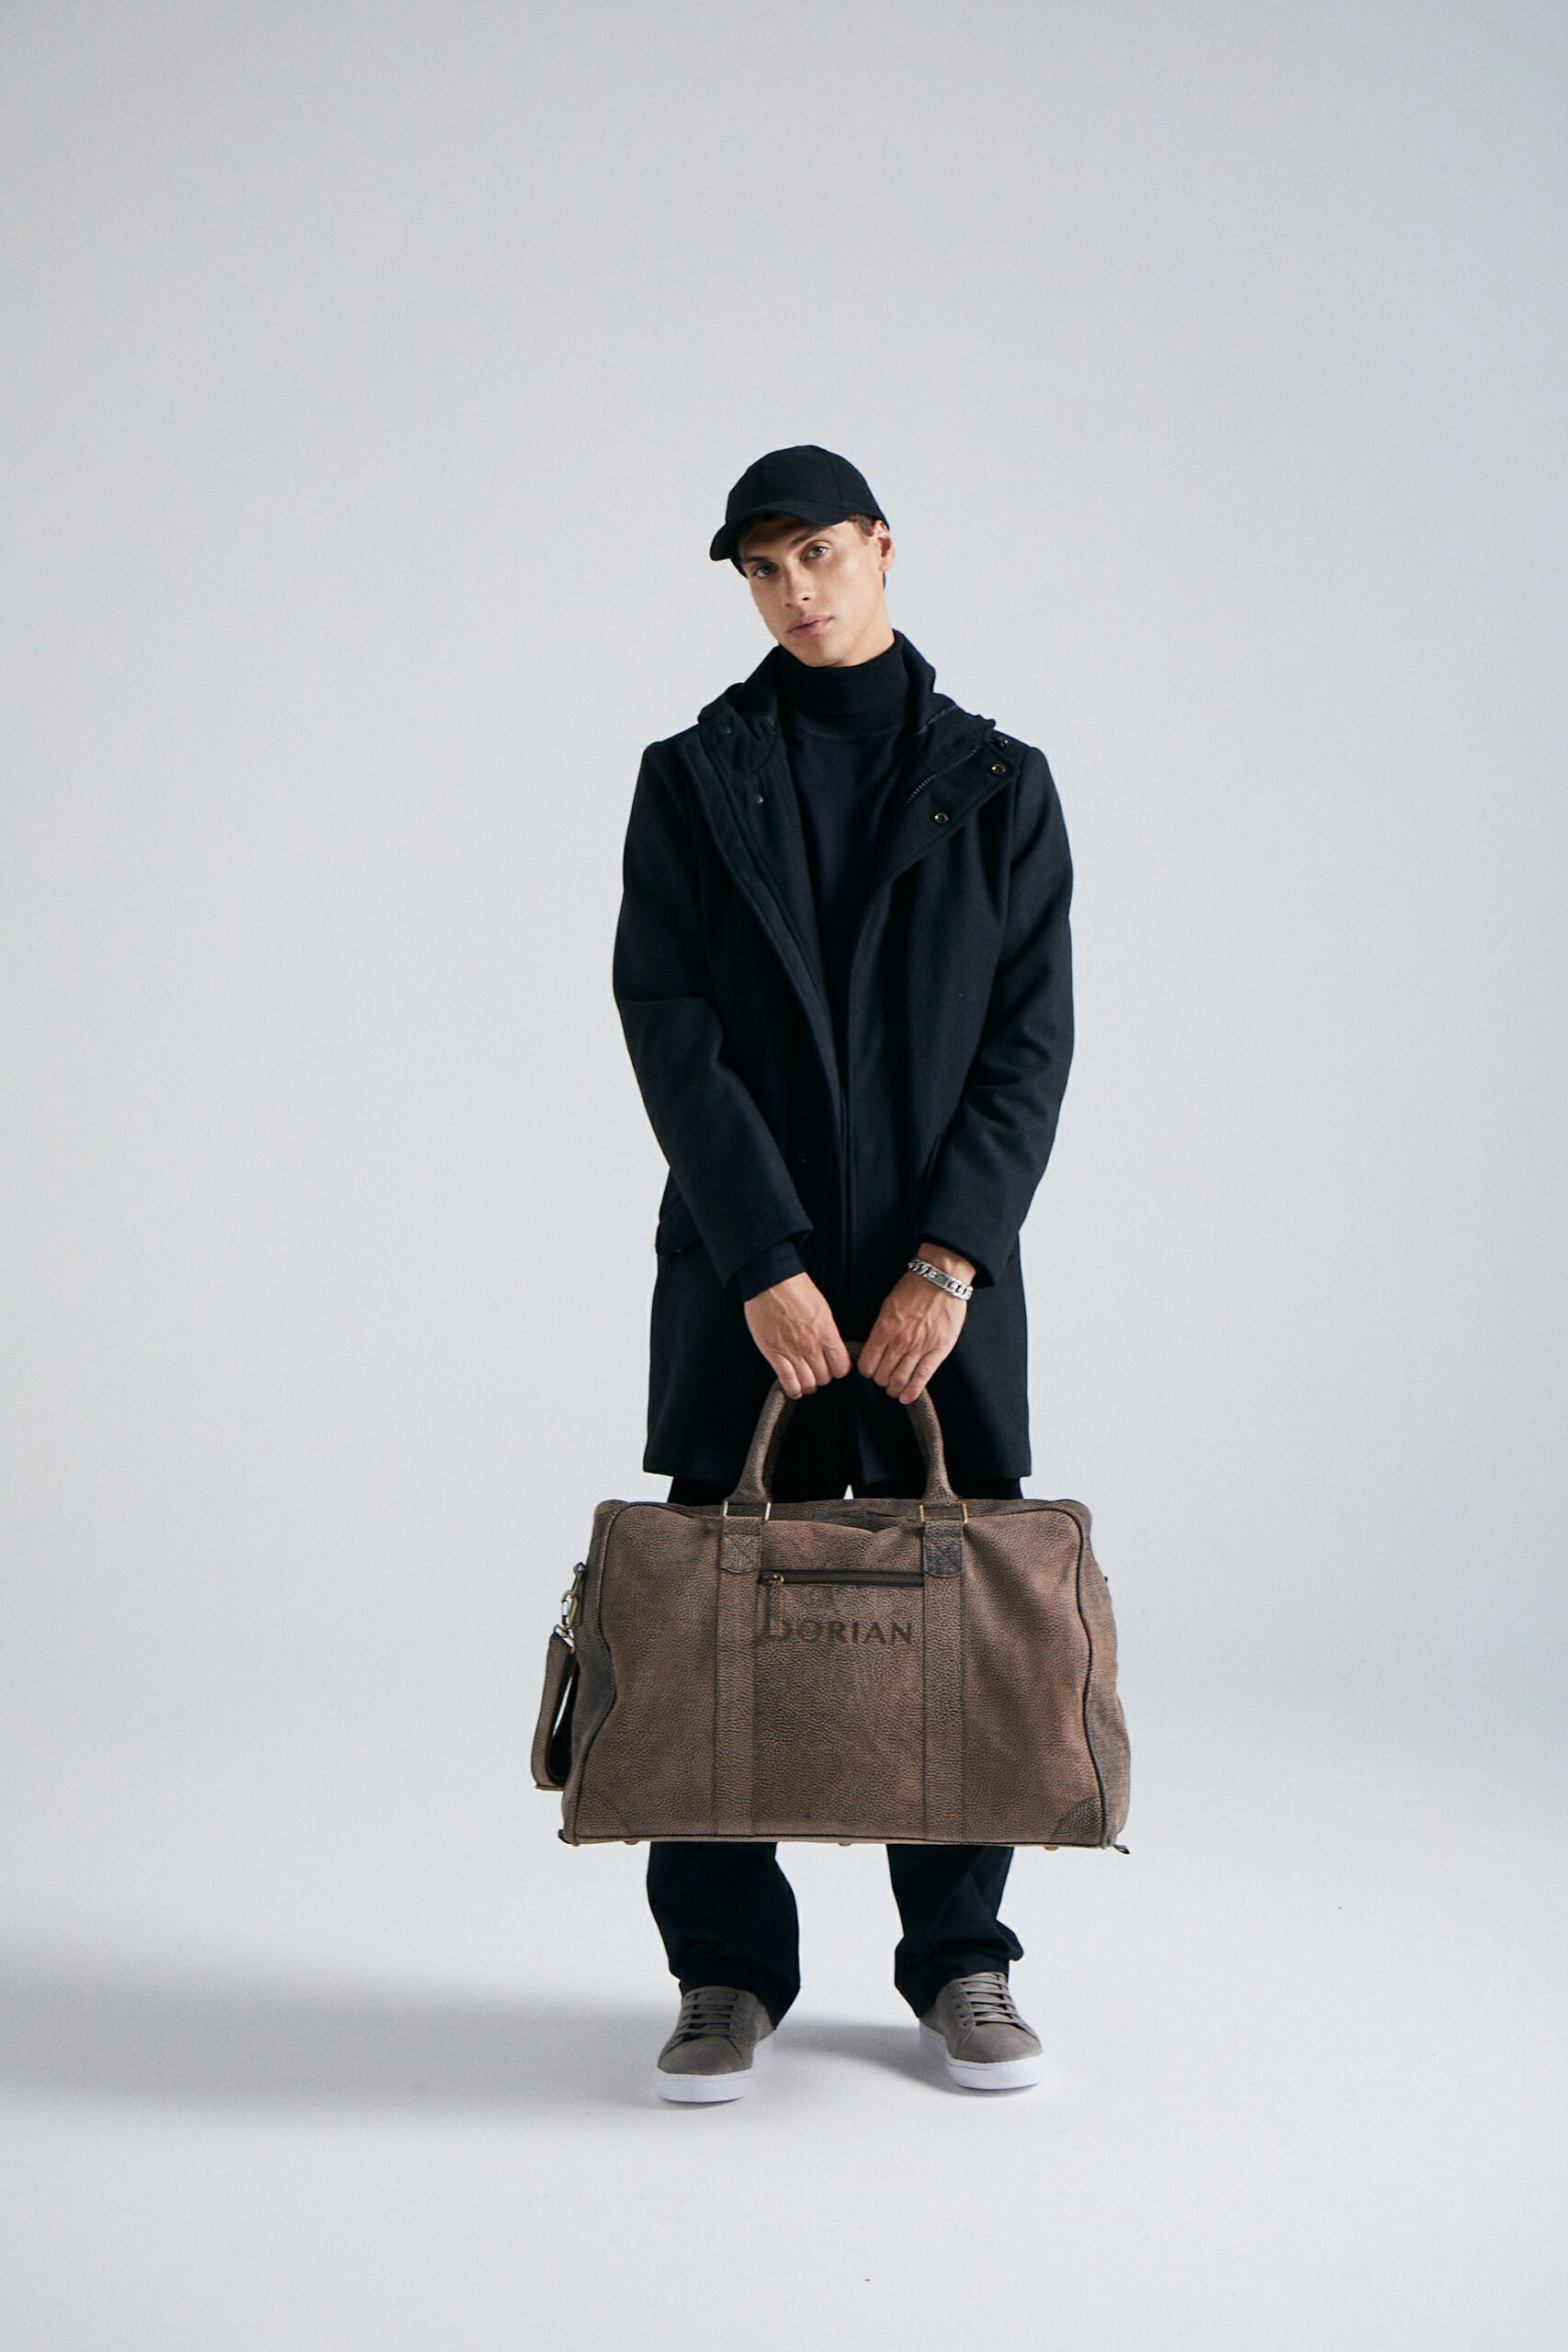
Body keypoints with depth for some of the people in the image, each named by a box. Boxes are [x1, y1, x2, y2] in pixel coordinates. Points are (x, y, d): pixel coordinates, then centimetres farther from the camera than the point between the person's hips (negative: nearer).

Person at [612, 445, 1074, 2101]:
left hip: (944, 1270, 1)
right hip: (742, 1265, 0)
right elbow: (669, 1028, -4)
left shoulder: (996, 782, 7)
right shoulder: (692, 779, 5)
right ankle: (728, 1975, 13)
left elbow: (1032, 1038, 1)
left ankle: (961, 1965, 18)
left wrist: (951, 1258, -11)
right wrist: (768, 1267, -12)